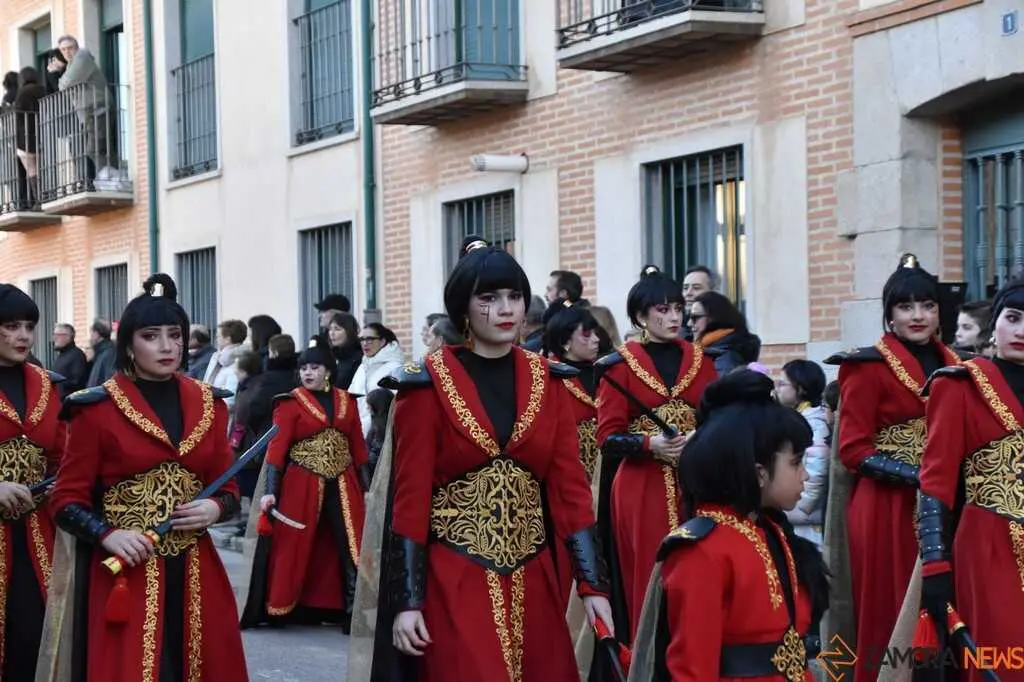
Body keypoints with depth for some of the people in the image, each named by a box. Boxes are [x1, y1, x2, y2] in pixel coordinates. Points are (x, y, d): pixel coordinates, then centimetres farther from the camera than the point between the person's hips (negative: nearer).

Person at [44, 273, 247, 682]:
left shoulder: (208, 404, 9)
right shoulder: (97, 408, -5)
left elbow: (228, 488, 14)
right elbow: (68, 499, -4)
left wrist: (215, 508, -7)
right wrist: (107, 535, -20)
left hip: (196, 572, 4)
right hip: (125, 573, -4)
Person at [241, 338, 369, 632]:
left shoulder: (347, 400, 9)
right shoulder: (290, 403, -4)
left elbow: (358, 446, 12)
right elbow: (277, 448, -11)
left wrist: (367, 486, 10)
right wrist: (270, 491, -19)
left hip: (343, 485, 3)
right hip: (302, 485, -3)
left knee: (351, 548, -1)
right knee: (295, 547, 3)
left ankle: (353, 613, 4)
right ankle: (279, 609, 16)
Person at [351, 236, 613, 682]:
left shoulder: (548, 381, 6)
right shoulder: (428, 386, -5)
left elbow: (569, 485, 3)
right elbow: (410, 497, -7)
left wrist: (592, 584, -3)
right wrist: (406, 602, -11)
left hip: (532, 582, 4)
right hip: (453, 583, -4)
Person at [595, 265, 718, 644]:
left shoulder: (700, 359, 10)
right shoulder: (621, 365, -1)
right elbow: (608, 436, -4)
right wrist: (651, 444, -20)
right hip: (641, 489, -3)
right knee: (649, 583, -3)